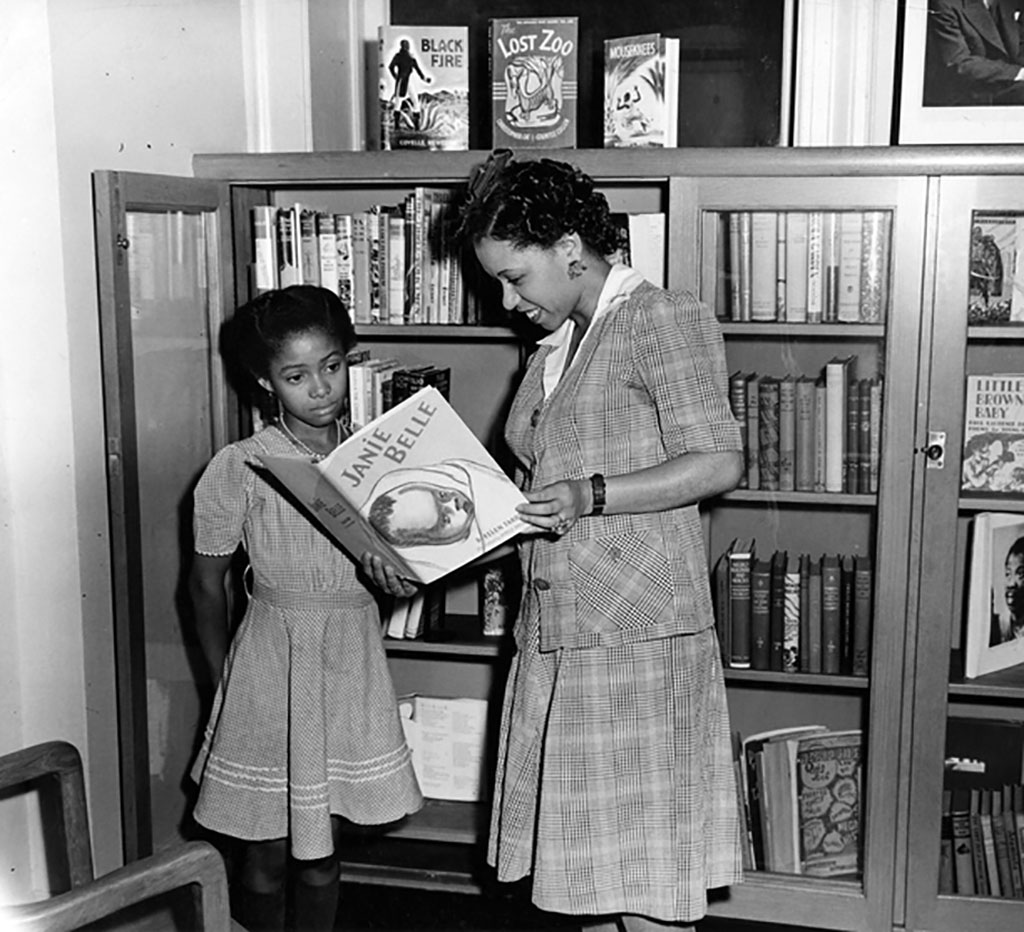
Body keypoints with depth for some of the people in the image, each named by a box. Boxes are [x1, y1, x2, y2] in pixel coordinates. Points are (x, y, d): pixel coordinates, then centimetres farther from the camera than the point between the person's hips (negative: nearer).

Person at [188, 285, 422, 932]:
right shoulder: (238, 469, -10)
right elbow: (207, 584, 1)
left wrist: (401, 577, -12)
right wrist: (227, 682, 4)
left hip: (355, 662, 3)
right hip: (275, 665, -2)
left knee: (322, 856, 13)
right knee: (268, 858, 8)